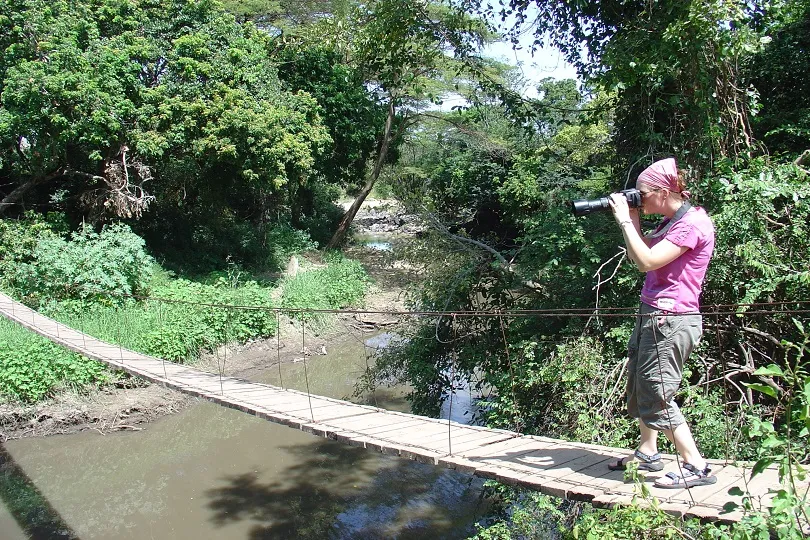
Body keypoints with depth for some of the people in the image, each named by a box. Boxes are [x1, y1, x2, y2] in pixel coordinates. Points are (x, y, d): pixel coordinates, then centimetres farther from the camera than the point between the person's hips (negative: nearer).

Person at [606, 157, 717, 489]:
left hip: (671, 321, -10)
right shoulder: (670, 221, 14)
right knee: (638, 387, 17)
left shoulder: (693, 222, -16)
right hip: (652, 316, 10)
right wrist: (632, 220, 9)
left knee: (656, 396, -6)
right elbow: (638, 258, 18)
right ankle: (648, 454, 32)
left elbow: (647, 261, -24)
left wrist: (625, 220, -16)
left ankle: (697, 467, 3)